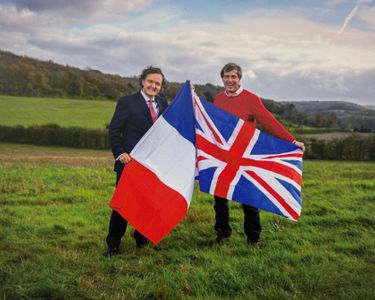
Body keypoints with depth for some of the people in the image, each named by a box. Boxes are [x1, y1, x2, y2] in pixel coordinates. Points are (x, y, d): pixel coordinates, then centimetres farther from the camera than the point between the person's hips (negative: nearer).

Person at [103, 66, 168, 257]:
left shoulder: (163, 104, 10)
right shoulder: (127, 102, -4)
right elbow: (114, 131, -5)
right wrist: (119, 154, -14)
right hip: (129, 162, -4)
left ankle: (142, 240, 29)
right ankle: (113, 245, 13)